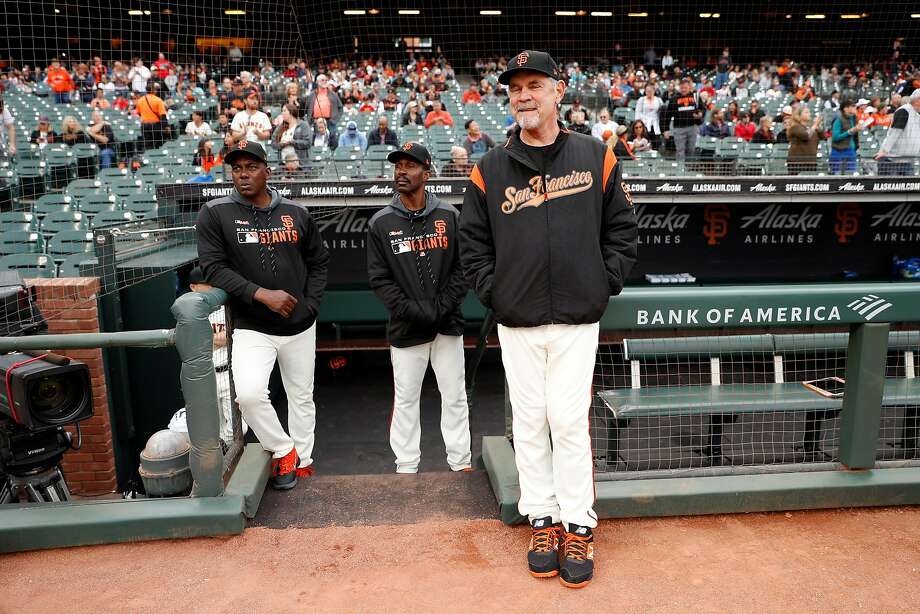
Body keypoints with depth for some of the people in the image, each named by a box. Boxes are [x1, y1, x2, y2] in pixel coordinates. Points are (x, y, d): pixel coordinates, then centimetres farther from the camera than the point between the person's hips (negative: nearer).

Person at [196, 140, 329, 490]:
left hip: (300, 327, 3)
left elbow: (319, 261, 12)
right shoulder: (215, 213, -6)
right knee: (249, 393, -23)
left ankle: (302, 460, 35)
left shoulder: (296, 213, 3)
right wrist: (261, 294, -22)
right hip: (251, 328, -3)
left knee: (302, 396, 14)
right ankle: (283, 451, 2)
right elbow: (213, 267, -12)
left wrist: (311, 304, -1)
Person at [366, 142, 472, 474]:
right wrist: (415, 312, -13)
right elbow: (379, 278, -3)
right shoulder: (380, 223, -1)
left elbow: (462, 267, 2)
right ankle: (406, 466, 21)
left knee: (455, 395, 9)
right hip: (406, 328, -1)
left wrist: (442, 308, -10)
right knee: (405, 399, 7)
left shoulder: (448, 216, 2)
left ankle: (461, 461, 22)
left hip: (448, 323, 1)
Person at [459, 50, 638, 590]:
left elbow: (622, 231, 7)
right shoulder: (490, 170, 3)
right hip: (517, 322, 2)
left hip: (577, 320, -1)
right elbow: (473, 243, 9)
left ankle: (579, 525, 16)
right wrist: (494, 293, 1)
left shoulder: (597, 159, 2)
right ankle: (542, 519, 23)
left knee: (569, 421, 0)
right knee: (529, 422, 9)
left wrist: (602, 287, 0)